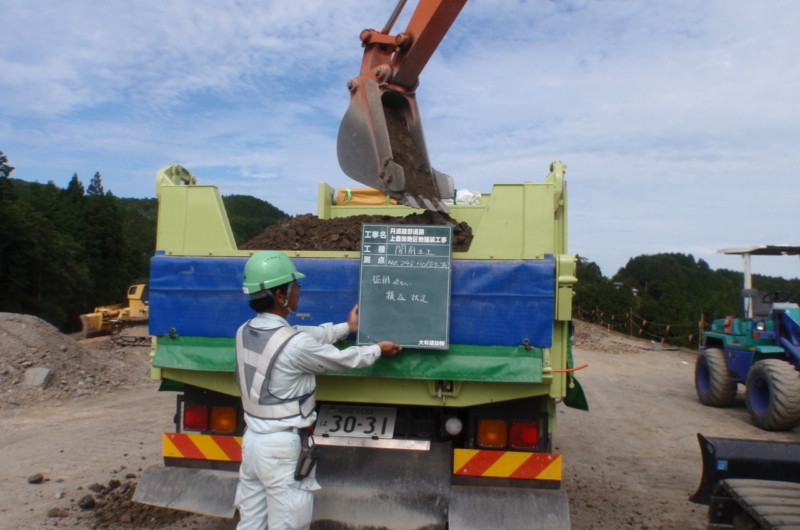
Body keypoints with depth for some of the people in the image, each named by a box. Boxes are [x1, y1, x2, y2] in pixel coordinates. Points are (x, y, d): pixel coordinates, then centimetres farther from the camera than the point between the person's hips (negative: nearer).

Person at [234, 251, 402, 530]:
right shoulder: (294, 344, -24)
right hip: (282, 447, -8)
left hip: (252, 440, 8)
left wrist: (346, 327, 21)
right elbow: (341, 359, -9)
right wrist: (378, 349, 9)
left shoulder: (244, 333, -1)